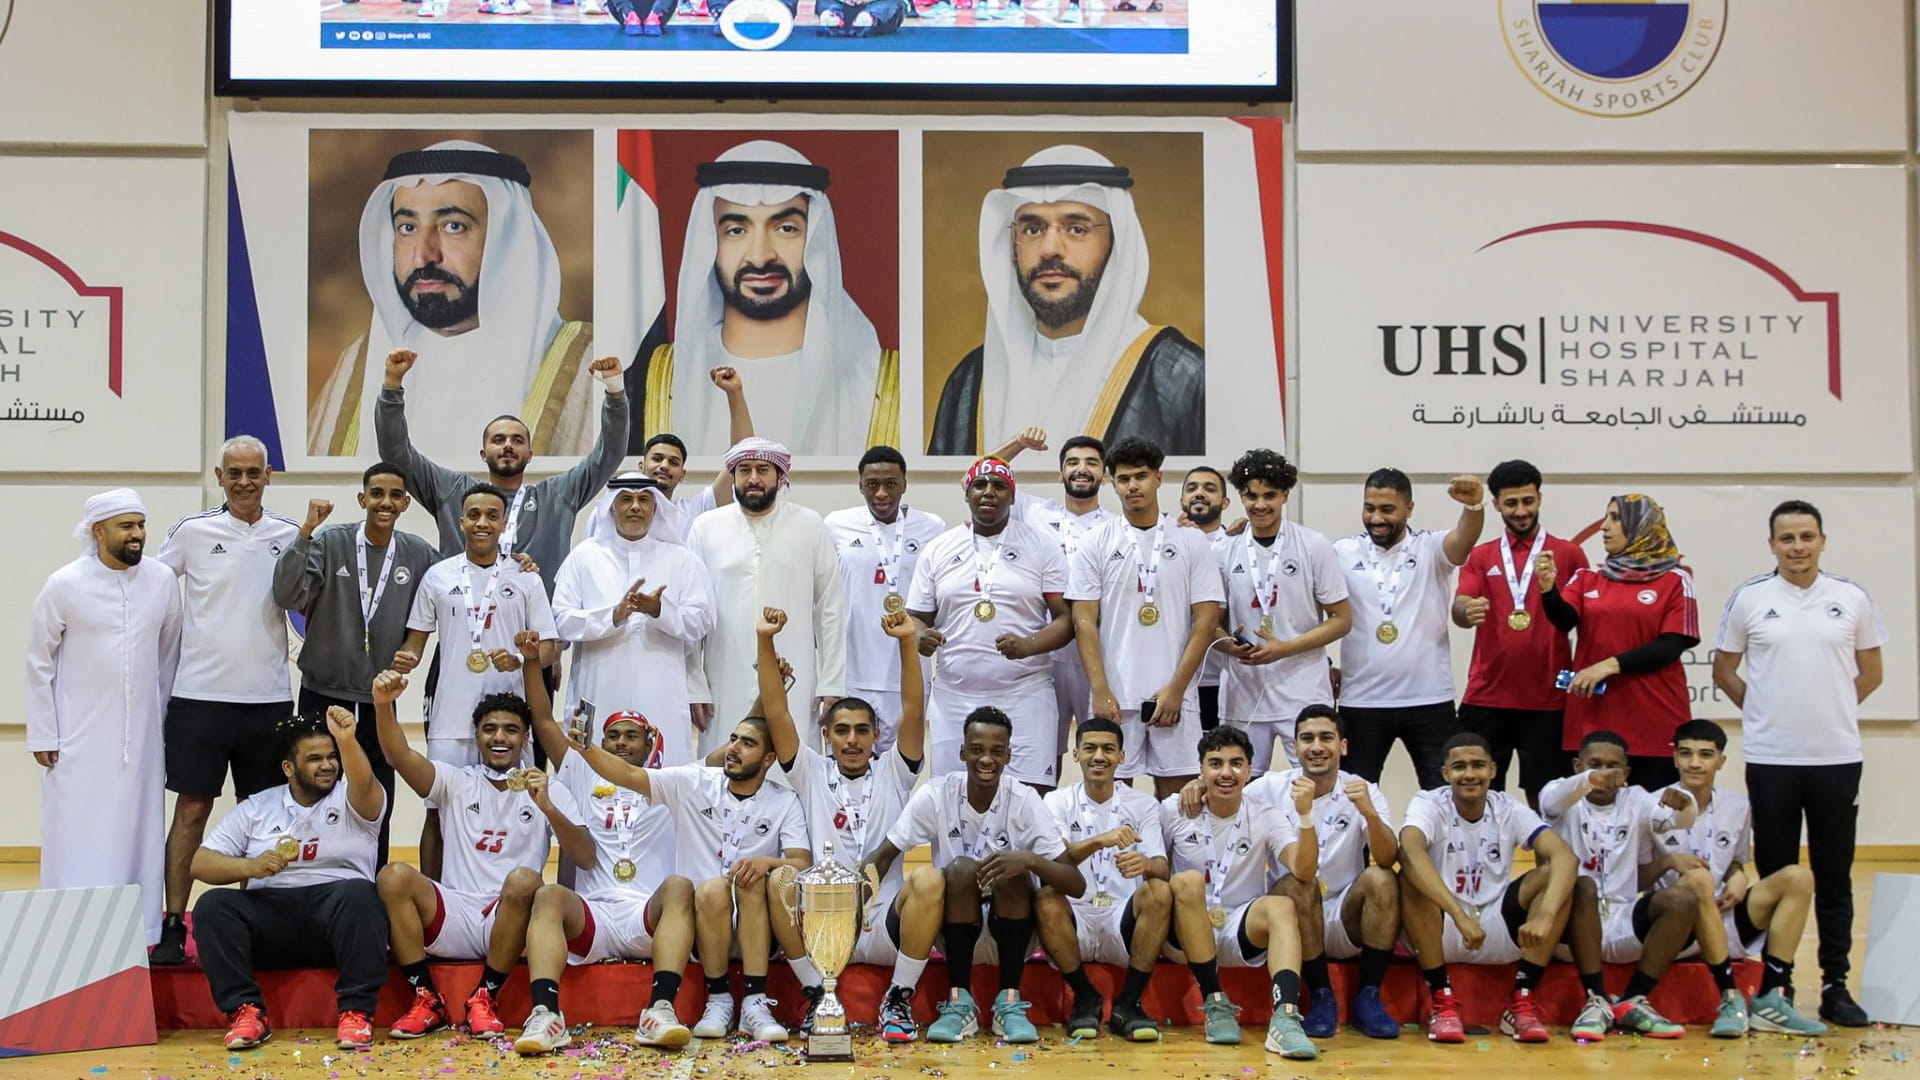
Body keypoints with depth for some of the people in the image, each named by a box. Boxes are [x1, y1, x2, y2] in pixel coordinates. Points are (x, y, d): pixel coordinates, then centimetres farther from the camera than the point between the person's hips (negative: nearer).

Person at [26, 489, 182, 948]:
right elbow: (39, 663, -1)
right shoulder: (65, 584, -7)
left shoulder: (162, 580, -1)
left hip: (141, 736, 3)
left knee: (138, 833, 7)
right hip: (78, 738, -2)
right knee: (77, 837, 0)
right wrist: (42, 735, -2)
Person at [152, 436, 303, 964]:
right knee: (192, 808, 0)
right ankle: (173, 926, 5)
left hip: (269, 697, 2)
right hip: (200, 695, -2)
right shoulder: (192, 530, 1)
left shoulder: (290, 536, 6)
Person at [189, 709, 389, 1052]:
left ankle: (356, 1011, -30)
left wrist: (347, 741, -37)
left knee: (358, 893, -34)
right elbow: (200, 863, 8)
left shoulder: (352, 801, 9)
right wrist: (250, 867, -12)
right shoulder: (255, 808, 15)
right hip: (269, 912, 2)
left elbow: (364, 783, -17)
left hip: (336, 911, -2)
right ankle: (246, 1010, -22)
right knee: (213, 904, -24)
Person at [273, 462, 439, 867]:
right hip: (323, 693, -2)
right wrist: (306, 532, -23)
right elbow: (287, 596, -15)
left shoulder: (419, 555, 0)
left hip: (379, 700, 2)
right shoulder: (329, 542, -6)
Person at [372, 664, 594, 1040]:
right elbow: (399, 755, -6)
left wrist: (547, 806, -18)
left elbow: (587, 859, -2)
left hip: (509, 923, -1)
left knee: (524, 880, -34)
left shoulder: (550, 791, 11)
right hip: (455, 916, 2)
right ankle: (426, 1000, -16)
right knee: (394, 875, -24)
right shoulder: (456, 781, 13)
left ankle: (485, 998, -18)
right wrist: (383, 706, -25)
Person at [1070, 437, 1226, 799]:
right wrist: (1101, 692, -9)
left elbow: (1206, 619, 0)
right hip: (1114, 697, 0)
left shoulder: (1192, 542, 5)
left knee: (1175, 791, 2)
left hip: (1174, 695, 0)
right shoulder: (1096, 545, 5)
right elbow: (1084, 622, 1)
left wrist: (1176, 688, -7)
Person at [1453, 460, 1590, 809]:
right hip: (1486, 699, 2)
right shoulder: (1480, 557, 10)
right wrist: (1467, 613, -25)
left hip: (1547, 700, -1)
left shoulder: (1567, 554, 5)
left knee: (1543, 796, 2)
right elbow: (1459, 609, -3)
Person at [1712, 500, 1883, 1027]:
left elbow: (1870, 671, 11)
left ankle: (1835, 986, 14)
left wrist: (1828, 708, 6)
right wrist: (1764, 709, 5)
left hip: (1837, 756, 1)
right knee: (1775, 875, 6)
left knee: (1834, 875, 6)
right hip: (1770, 758, -1)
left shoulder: (1852, 598, 3)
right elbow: (1723, 671, 8)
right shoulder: (1749, 599, 0)